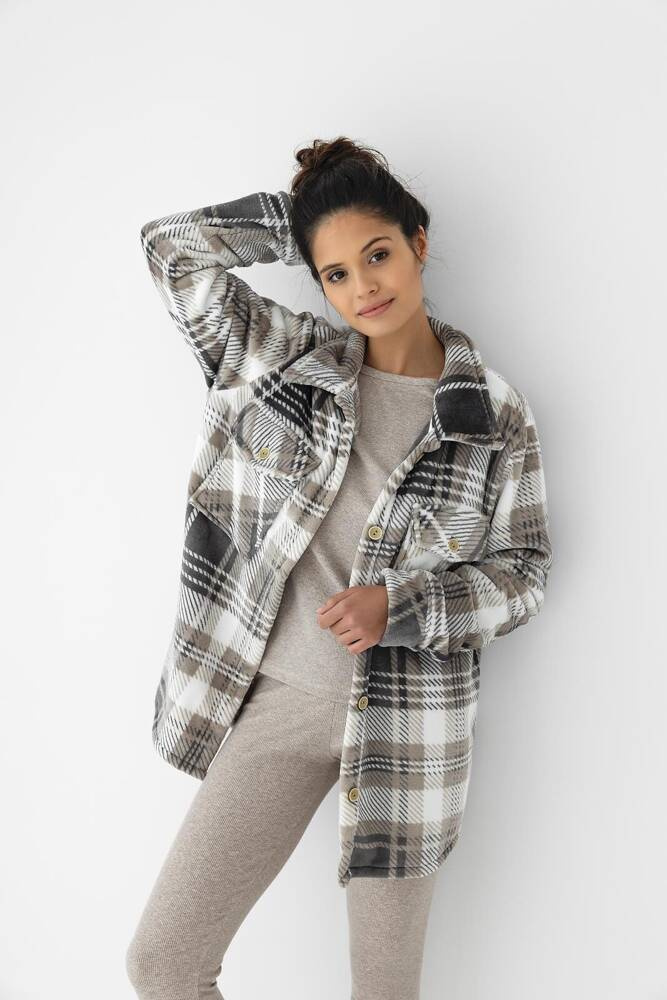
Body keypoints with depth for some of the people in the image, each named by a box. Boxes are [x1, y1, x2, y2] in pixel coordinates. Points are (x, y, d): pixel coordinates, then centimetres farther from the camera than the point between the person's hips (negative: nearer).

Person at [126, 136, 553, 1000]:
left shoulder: (497, 417, -3)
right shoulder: (286, 358, 1)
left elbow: (522, 572, 0)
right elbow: (172, 246, 1)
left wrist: (397, 606, -15)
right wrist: (303, 217, 3)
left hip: (405, 721, -1)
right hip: (277, 700, 2)